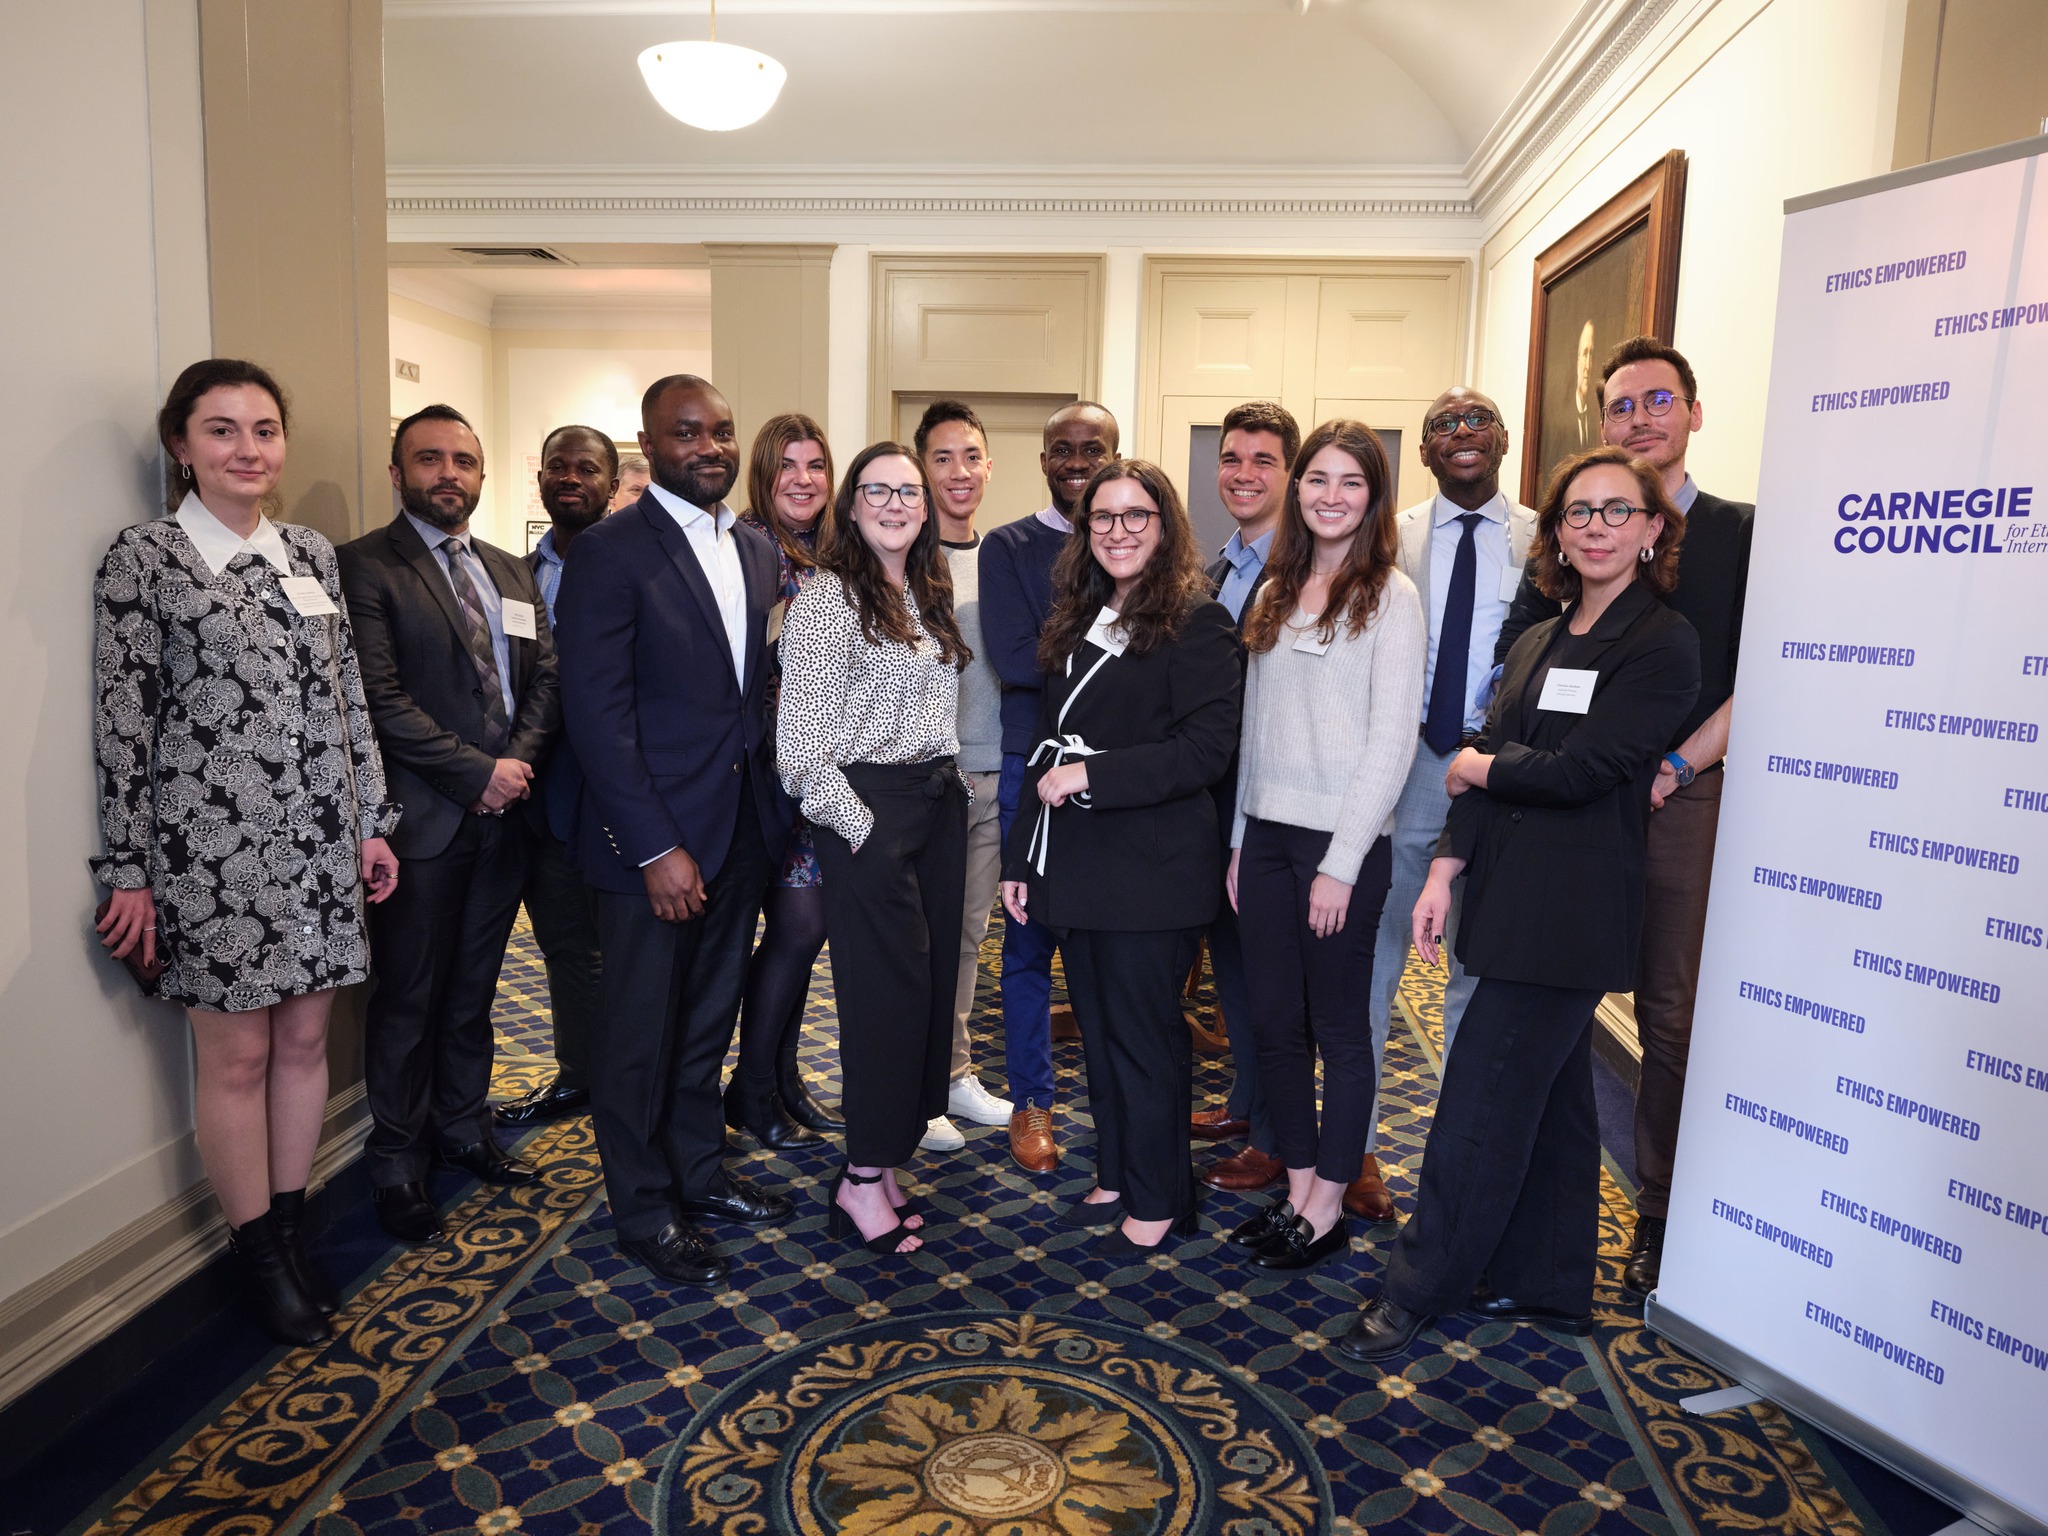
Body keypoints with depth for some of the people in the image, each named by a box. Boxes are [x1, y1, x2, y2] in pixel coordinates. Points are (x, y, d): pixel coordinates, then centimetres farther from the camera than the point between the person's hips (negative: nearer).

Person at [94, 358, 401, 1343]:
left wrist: (373, 821, 9)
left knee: (305, 1040, 12)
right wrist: (128, 873, -7)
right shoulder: (142, 559, -5)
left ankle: (292, 1230, 29)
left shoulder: (312, 554, 9)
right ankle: (257, 1250, 25)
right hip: (212, 848, -4)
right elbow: (121, 725, -6)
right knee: (237, 1054, 7)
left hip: (321, 842, 5)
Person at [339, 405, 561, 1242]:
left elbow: (544, 678, 9)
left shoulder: (512, 572, 14)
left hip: (503, 813, 6)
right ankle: (397, 1157, 22)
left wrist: (519, 761, -8)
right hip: (422, 819, -5)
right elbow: (382, 699, -15)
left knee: (473, 988, 16)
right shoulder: (365, 565, -6)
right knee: (409, 996, 6)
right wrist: (478, 771, -15)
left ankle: (463, 1128, 31)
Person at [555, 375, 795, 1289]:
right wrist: (656, 849, -19)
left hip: (742, 831, 7)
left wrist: (773, 809, 4)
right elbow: (596, 712, -16)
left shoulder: (759, 553, 10)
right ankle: (644, 1211, 27)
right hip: (653, 840, -6)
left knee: (708, 1020, 20)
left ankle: (698, 1173, 38)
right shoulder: (610, 553, -11)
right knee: (639, 1033, 9)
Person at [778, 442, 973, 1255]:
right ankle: (863, 1181, 11)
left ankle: (886, 1158, 23)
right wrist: (857, 826, -14)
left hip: (939, 805, 8)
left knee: (931, 981, 10)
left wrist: (946, 792, 9)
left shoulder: (931, 595, 14)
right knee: (888, 989, -3)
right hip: (869, 811, -8)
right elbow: (799, 745, -14)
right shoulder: (827, 600, -9)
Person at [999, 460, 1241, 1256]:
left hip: (1151, 872, -7)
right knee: (1099, 1031, 15)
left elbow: (1206, 747, -17)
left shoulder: (1197, 621, -8)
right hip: (1076, 867, 7)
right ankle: (1116, 1174, 31)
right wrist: (1021, 857, 13)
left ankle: (1156, 1201, 20)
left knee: (1144, 1036, 3)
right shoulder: (1076, 620, 14)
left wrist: (1091, 775, -19)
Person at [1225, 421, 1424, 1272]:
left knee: (1337, 1025, 6)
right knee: (1273, 1021, 11)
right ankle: (1297, 1190, 27)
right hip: (1266, 832, 6)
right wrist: (1239, 841, 10)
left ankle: (1327, 1210, 21)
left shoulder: (1390, 596, -6)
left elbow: (1391, 739, -12)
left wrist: (1342, 863, -15)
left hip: (1342, 840, -6)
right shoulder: (1278, 590, 13)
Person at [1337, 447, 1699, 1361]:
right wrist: (1445, 870, 0)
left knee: (1480, 1103, -3)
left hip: (1569, 915, -7)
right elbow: (1487, 761, 9)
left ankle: (1416, 1292, 11)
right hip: (1513, 901, 8)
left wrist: (1478, 769, -3)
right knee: (1549, 1098, 17)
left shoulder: (1661, 644, -9)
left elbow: (1582, 770, -18)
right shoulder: (1539, 643, 13)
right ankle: (1548, 1288, 31)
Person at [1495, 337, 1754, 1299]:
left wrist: (1673, 768, -12)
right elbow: (1515, 653, 7)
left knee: (1672, 1019, 4)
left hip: (1684, 801, -2)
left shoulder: (1740, 534, 4)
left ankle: (1660, 1217, 18)